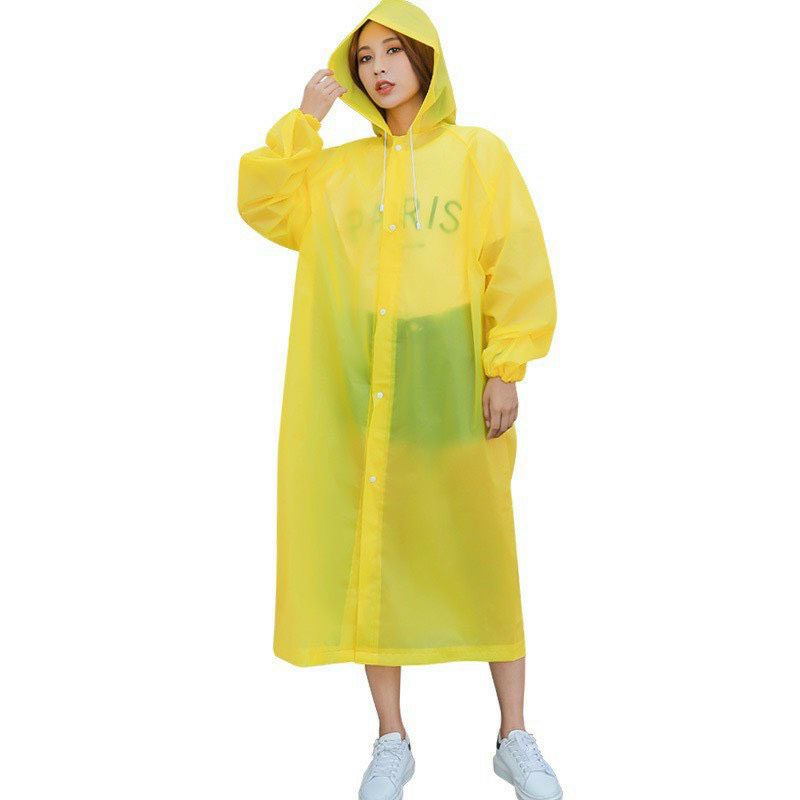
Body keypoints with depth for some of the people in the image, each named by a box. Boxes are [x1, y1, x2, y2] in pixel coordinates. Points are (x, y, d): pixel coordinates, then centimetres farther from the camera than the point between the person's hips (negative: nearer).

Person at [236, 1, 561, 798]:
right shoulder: (336, 167, 14)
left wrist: (505, 369, -9)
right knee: (369, 547, 4)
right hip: (357, 388, 3)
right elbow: (267, 207, 3)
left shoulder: (478, 153, 5)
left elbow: (518, 266, -1)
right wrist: (302, 120, -1)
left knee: (479, 547, 3)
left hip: (452, 380, -2)